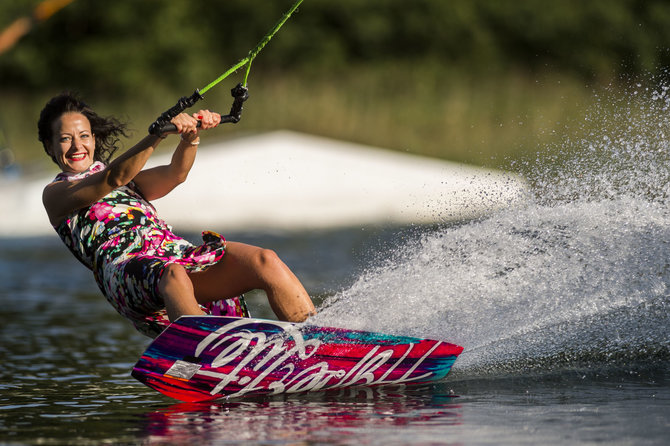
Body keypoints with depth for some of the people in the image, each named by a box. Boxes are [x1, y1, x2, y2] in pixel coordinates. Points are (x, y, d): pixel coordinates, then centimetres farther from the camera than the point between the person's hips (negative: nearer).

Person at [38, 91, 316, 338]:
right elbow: (113, 178, -3)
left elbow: (175, 175, 13)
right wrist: (160, 133, -17)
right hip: (125, 265, -6)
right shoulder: (55, 194, 17)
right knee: (173, 275, -42)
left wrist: (191, 137, -9)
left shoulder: (130, 179, 34)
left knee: (264, 261, -19)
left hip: (175, 250, 6)